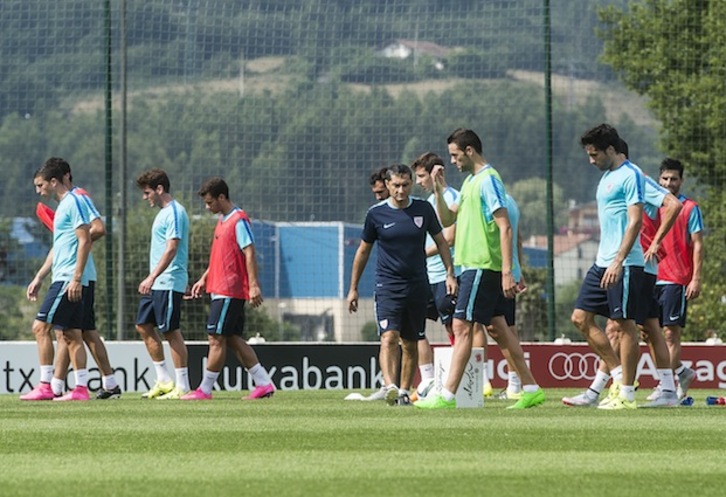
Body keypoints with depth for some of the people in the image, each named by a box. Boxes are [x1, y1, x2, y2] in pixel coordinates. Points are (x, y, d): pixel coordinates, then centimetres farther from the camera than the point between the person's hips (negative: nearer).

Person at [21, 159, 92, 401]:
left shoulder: (72, 203, -10)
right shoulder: (62, 206, 19)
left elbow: (85, 241, -17)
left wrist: (76, 278, -21)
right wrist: (39, 278, 25)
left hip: (68, 280, -10)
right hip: (62, 279, 10)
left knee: (41, 327, -10)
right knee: (71, 334, 7)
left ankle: (45, 386, -10)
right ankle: (81, 388, 5)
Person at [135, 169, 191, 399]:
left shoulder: (174, 213, -14)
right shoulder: (163, 213, 17)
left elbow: (171, 249, -22)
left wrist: (152, 277, -28)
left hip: (169, 283, -10)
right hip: (156, 284, 10)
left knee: (171, 332, -7)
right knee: (144, 327, 10)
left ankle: (182, 386, -3)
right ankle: (164, 381, 15)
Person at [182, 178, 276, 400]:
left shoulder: (239, 221, -13)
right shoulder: (223, 221, 17)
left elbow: (249, 254, -18)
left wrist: (254, 285, -23)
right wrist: (204, 279, 23)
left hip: (229, 291, -10)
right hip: (221, 288, 10)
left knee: (217, 339, -6)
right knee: (233, 339, 9)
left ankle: (205, 390, -2)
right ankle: (264, 384, 9)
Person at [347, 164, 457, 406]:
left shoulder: (423, 209, 3)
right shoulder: (376, 213, -1)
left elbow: (440, 241, 15)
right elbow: (363, 251, 9)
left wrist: (450, 273, 6)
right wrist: (353, 288, 11)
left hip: (417, 285, 3)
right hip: (387, 284, -3)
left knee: (411, 343, 8)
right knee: (389, 336, -20)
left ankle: (404, 392, 19)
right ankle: (390, 387, -34)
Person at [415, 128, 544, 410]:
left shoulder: (488, 180, -13)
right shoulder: (470, 181, 17)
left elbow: (505, 228, -18)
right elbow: (447, 220, 23)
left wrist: (507, 272, -24)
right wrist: (439, 190, 7)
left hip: (482, 267, -10)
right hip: (474, 266, 10)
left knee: (462, 326, -9)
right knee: (498, 327, 10)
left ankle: (447, 395, -9)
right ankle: (531, 389, 13)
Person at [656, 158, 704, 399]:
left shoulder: (690, 208, -1)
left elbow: (698, 245, -4)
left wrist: (696, 279, -12)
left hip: (677, 280, -6)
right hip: (653, 278, 6)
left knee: (671, 333, -9)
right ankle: (682, 372, 18)